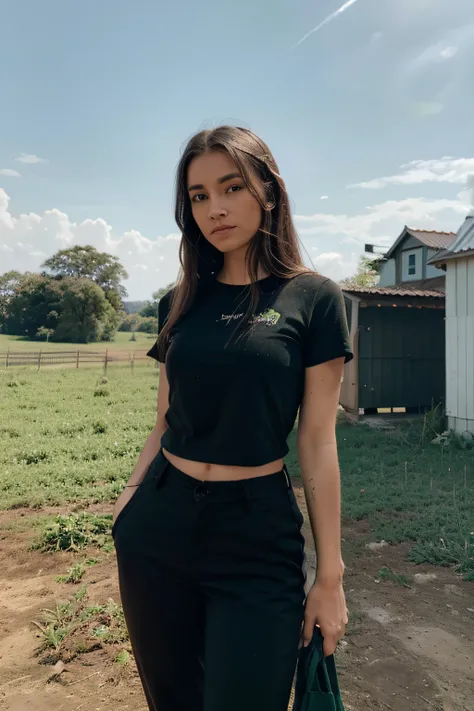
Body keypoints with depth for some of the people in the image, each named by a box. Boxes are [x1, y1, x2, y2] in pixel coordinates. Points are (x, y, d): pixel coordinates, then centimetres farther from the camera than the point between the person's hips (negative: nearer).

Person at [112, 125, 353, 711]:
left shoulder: (312, 300, -6)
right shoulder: (181, 303, 5)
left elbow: (317, 443, -6)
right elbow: (166, 423, 10)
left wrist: (330, 576, -4)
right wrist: (129, 499, 7)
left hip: (257, 535, -3)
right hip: (159, 525, 4)